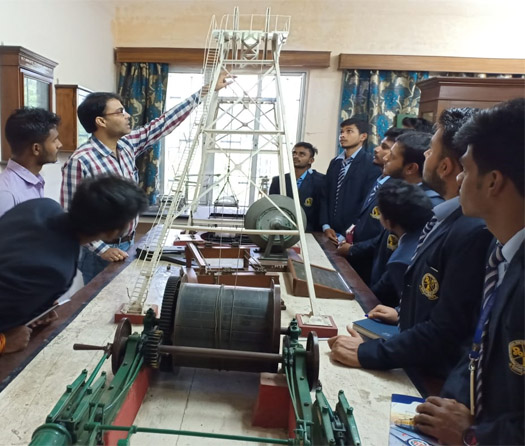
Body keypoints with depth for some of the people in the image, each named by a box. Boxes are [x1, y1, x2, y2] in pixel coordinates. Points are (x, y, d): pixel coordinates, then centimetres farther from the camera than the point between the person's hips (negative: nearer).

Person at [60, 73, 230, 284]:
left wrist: (205, 91, 3)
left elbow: (163, 123, 2)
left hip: (127, 245, 7)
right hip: (101, 252, -7)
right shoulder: (81, 161, -21)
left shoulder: (127, 145, 0)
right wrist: (101, 249, -24)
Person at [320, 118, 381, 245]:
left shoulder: (372, 165, -9)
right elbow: (325, 195, 9)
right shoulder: (335, 162, 12)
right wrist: (326, 226, -2)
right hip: (331, 233, 5)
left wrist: (346, 235, -14)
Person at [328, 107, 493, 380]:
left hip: (434, 381, -7)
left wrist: (365, 353, -21)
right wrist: (404, 315, 12)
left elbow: (444, 333, -26)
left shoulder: (473, 232, -29)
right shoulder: (447, 216, 0)